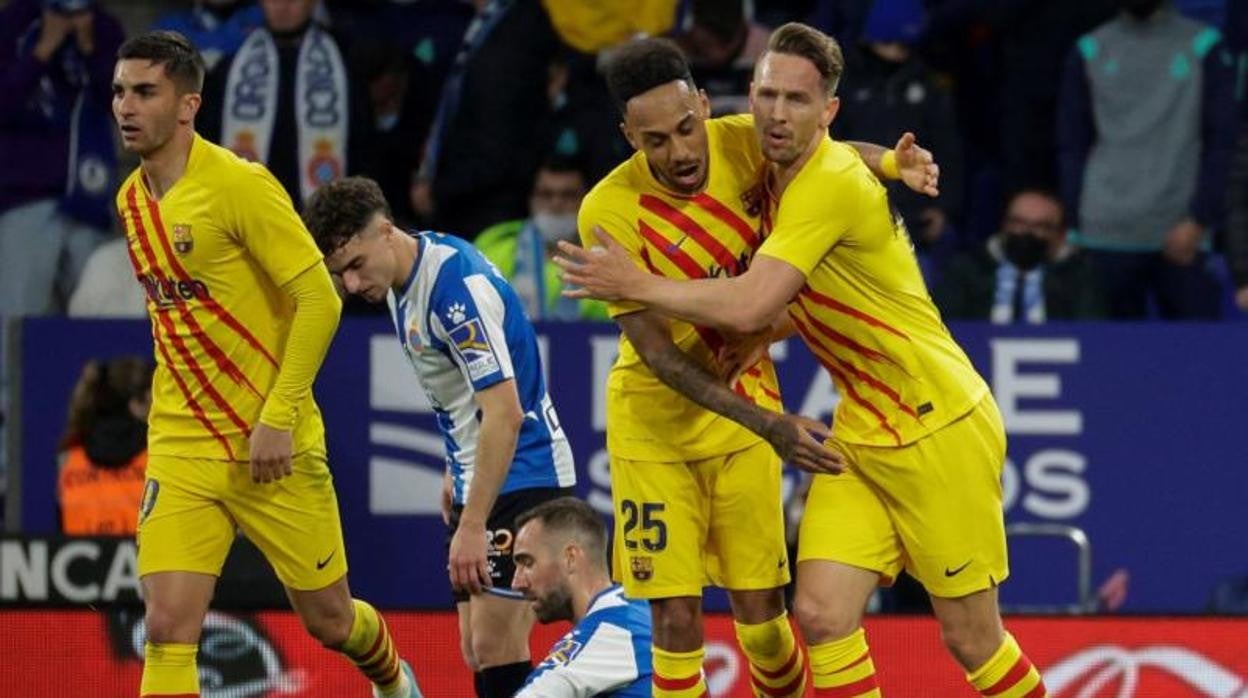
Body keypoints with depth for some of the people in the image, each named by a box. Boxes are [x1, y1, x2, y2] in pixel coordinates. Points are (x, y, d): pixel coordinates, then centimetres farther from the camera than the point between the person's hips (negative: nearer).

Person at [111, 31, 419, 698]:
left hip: (272, 445, -5)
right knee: (167, 627, -13)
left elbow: (320, 299, -16)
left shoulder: (239, 185, -15)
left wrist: (278, 418, -19)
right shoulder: (132, 200, 7)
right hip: (180, 447, 5)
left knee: (328, 619, 10)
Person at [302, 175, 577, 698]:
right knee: (478, 652, 7)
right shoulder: (401, 281, 5)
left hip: (523, 475, -10)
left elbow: (505, 413, -29)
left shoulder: (457, 283, -24)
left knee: (495, 646, -16)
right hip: (479, 478, 10)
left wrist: (472, 527, -31)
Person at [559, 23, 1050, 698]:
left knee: (971, 640, 0)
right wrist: (744, 345, 0)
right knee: (821, 615, -6)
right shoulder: (776, 177, 6)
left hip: (940, 431, -8)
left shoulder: (833, 183, -22)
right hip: (860, 434, 8)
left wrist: (634, 284, -16)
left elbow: (750, 306, -28)